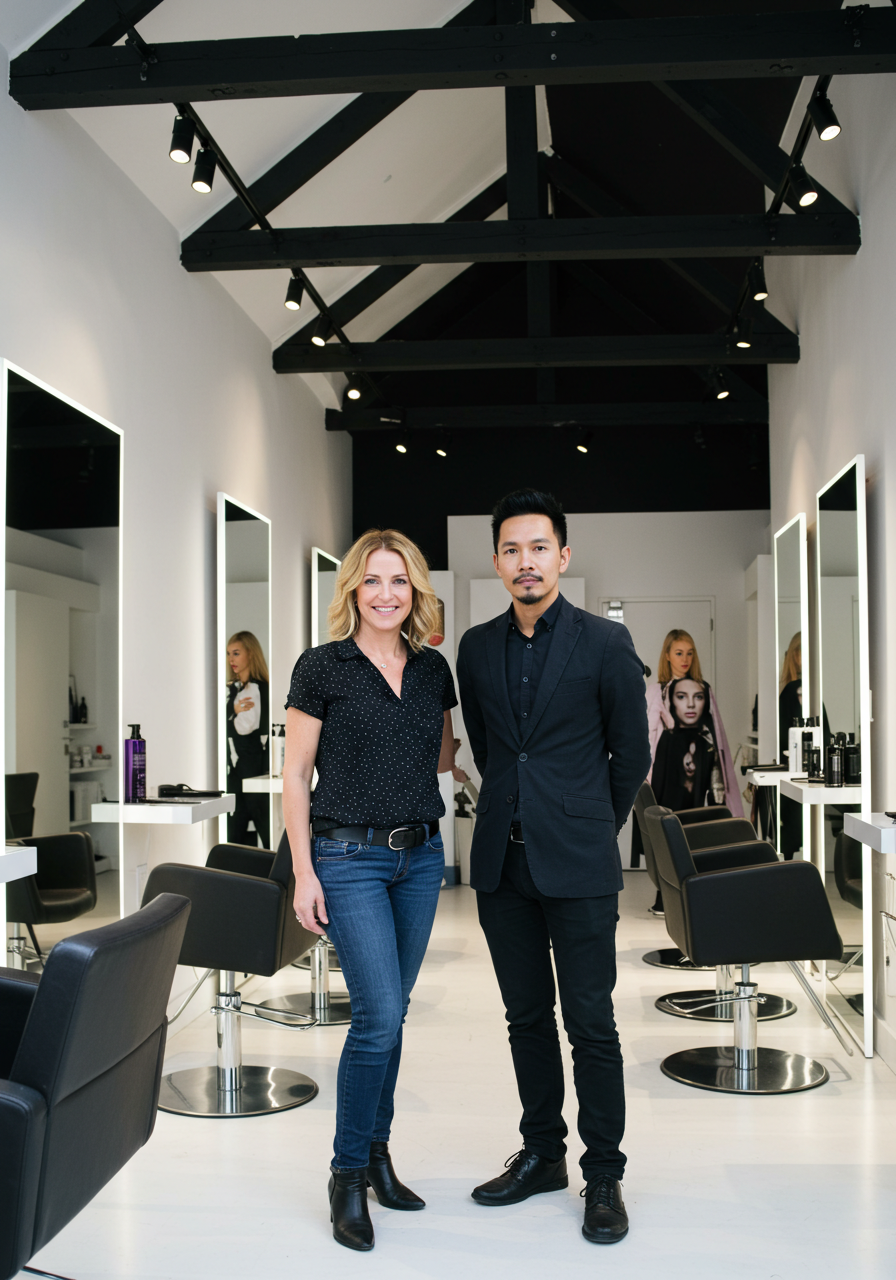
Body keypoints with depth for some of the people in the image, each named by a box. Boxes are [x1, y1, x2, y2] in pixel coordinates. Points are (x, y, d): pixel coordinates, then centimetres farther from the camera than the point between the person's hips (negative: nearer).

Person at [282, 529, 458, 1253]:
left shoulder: (433, 668, 7)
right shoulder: (323, 667, -6)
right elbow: (295, 775, -5)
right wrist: (304, 872, -9)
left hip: (420, 854, 5)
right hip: (350, 857, -5)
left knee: (390, 1011, 13)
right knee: (379, 1014, -9)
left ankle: (377, 1153, 28)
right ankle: (348, 1174, 9)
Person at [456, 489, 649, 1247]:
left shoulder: (606, 643, -5)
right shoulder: (478, 647, 7)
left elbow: (632, 754, 3)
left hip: (577, 867, -4)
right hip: (503, 862, 4)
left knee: (590, 1022, 1)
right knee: (527, 1016, 14)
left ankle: (604, 1176, 16)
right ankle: (542, 1156, 29)